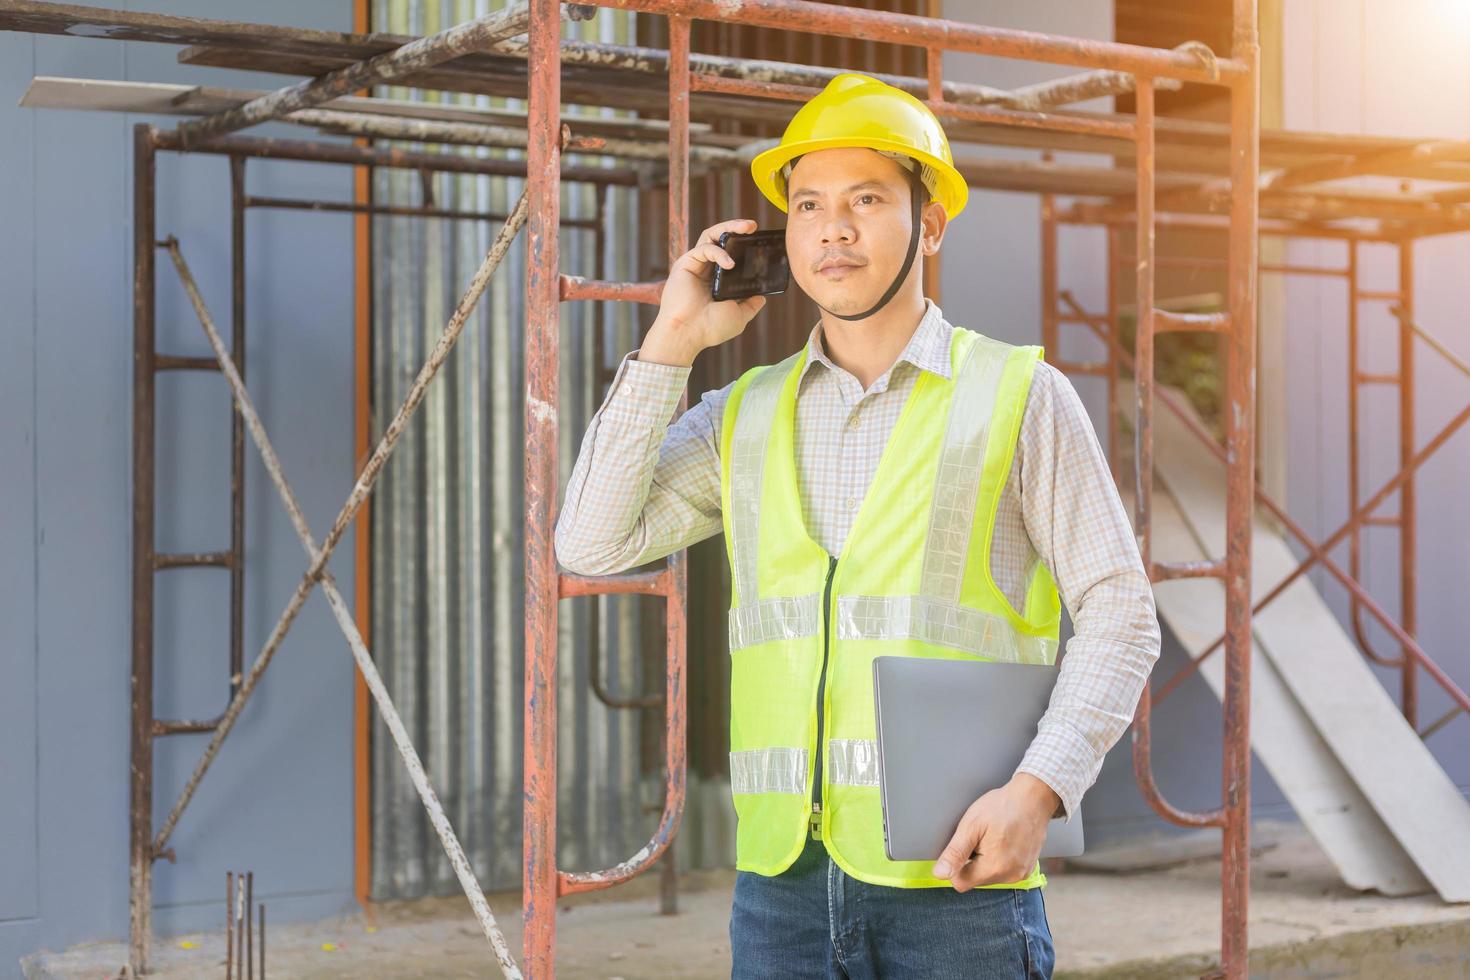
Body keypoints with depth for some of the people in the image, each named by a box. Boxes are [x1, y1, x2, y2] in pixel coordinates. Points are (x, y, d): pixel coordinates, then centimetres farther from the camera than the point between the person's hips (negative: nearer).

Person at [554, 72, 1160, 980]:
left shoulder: (1021, 395, 2)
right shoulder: (745, 414, 13)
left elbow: (1119, 613, 0)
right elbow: (593, 542, 4)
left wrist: (1039, 789, -14)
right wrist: (672, 342, 2)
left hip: (956, 874, -3)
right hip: (783, 872, 3)